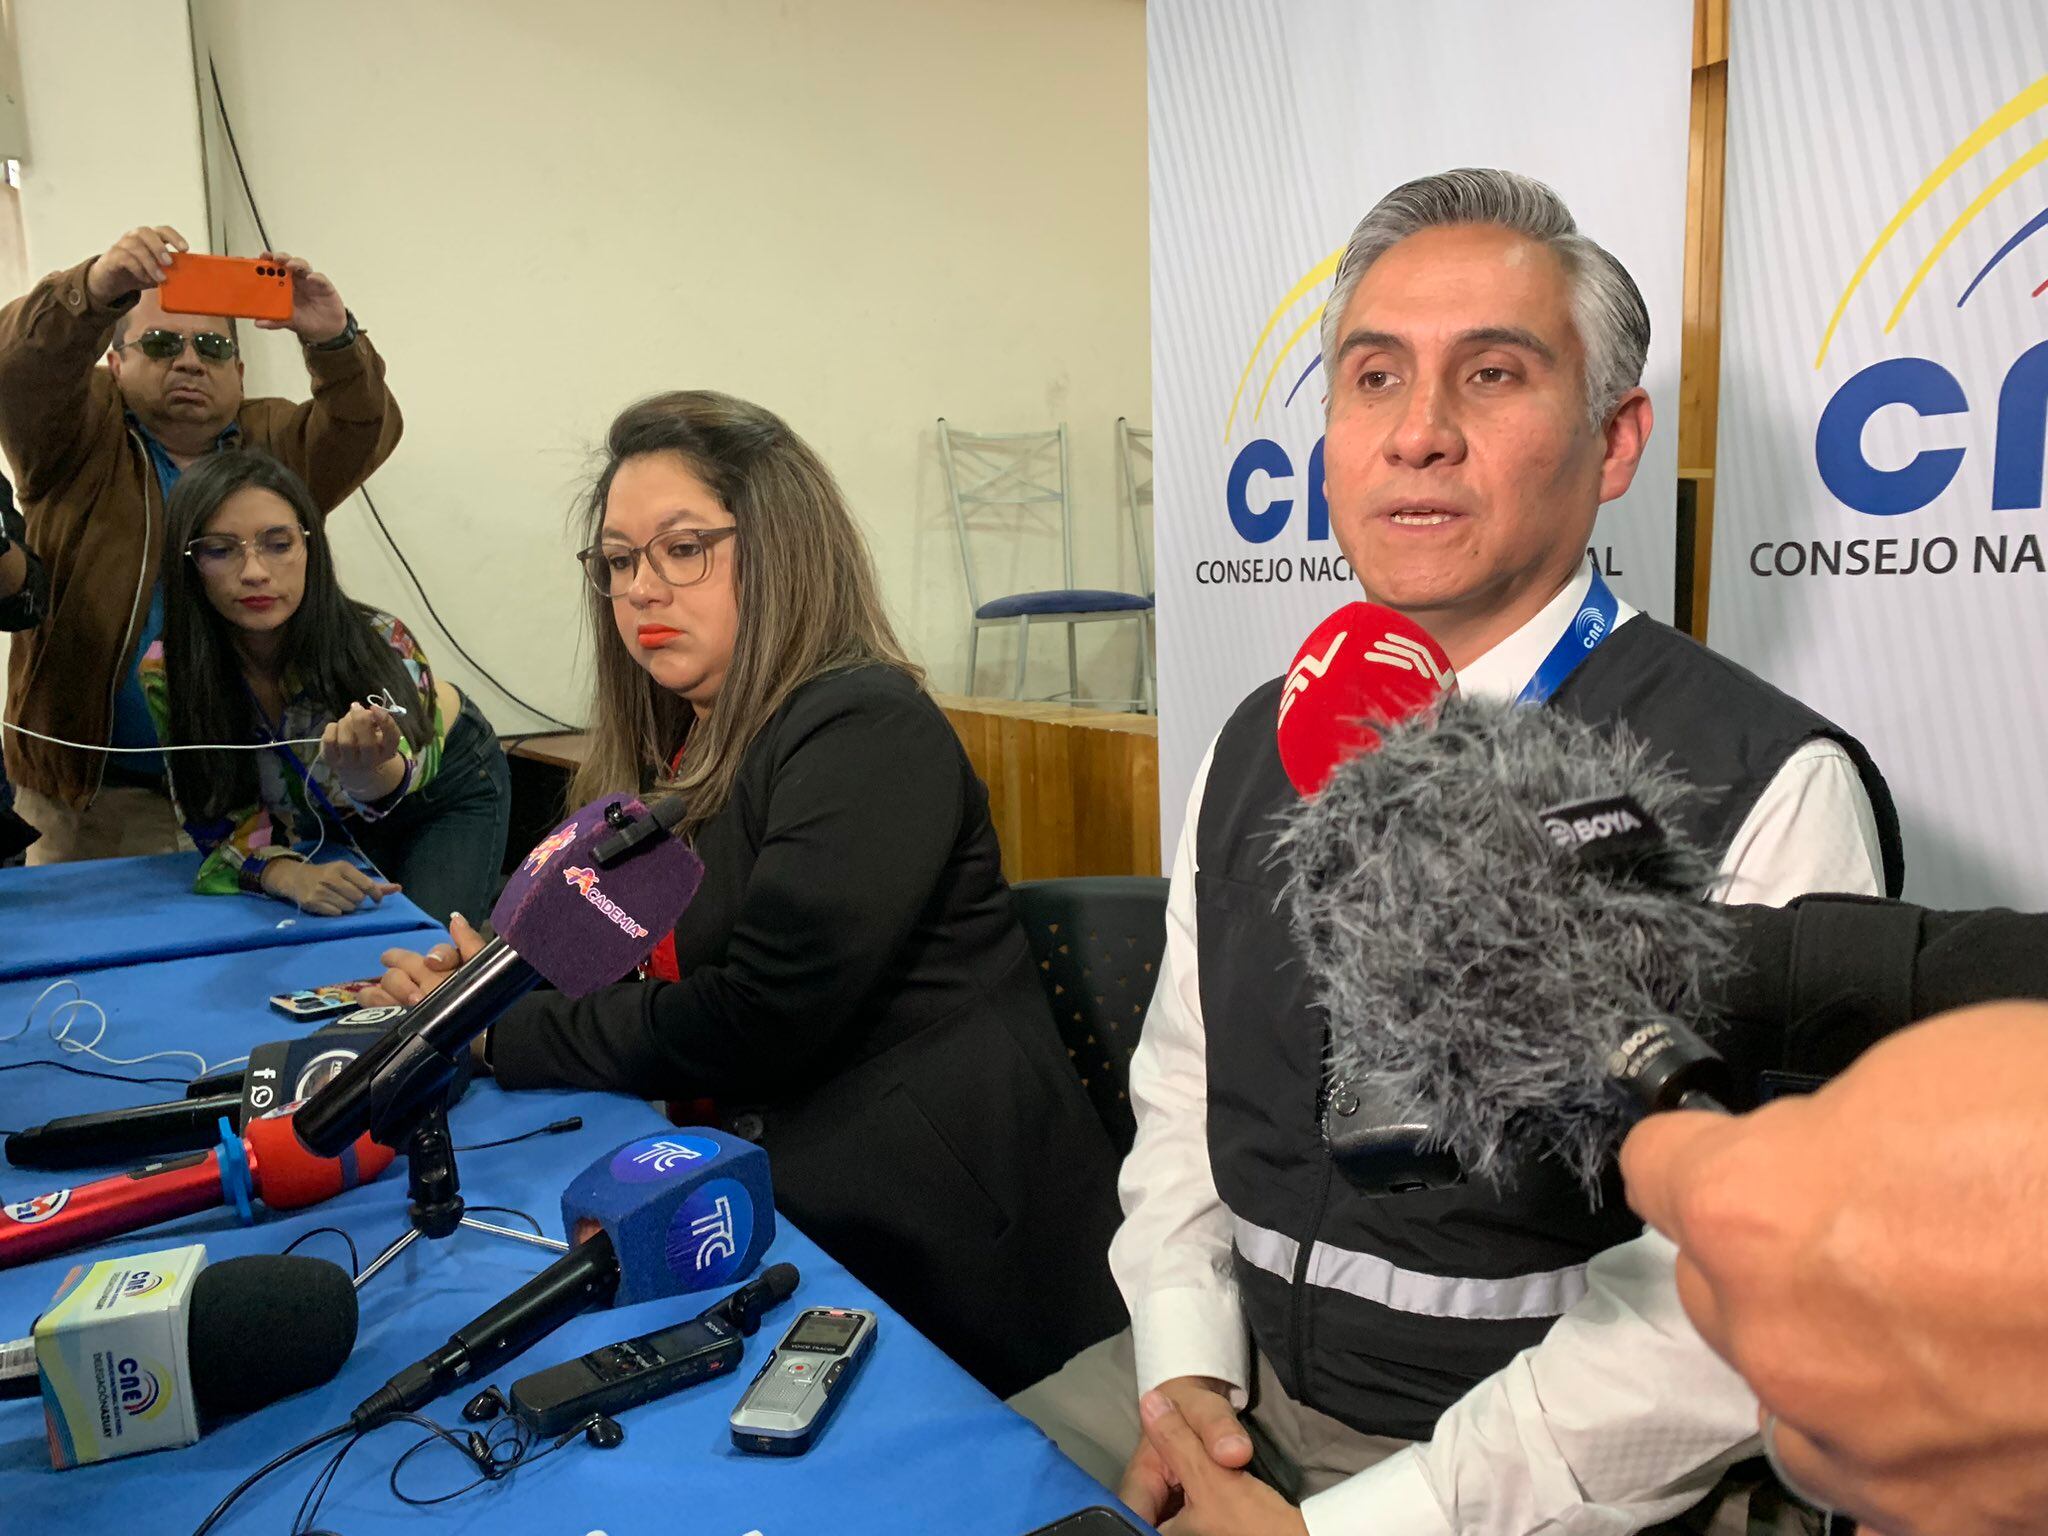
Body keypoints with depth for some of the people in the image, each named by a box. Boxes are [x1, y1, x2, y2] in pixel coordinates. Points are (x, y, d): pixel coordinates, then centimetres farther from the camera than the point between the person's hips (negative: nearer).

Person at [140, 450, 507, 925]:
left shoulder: (380, 644, -35)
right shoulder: (166, 671, -25)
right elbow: (217, 819, -18)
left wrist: (366, 771, -72)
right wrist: (287, 873, -39)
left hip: (449, 791, -3)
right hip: (334, 822, 3)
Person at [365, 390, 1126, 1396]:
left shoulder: (865, 731, -15)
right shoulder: (683, 751, 12)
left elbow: (754, 1022, -20)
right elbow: (628, 966, 12)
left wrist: (505, 1034, -9)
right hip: (775, 1208, 7)